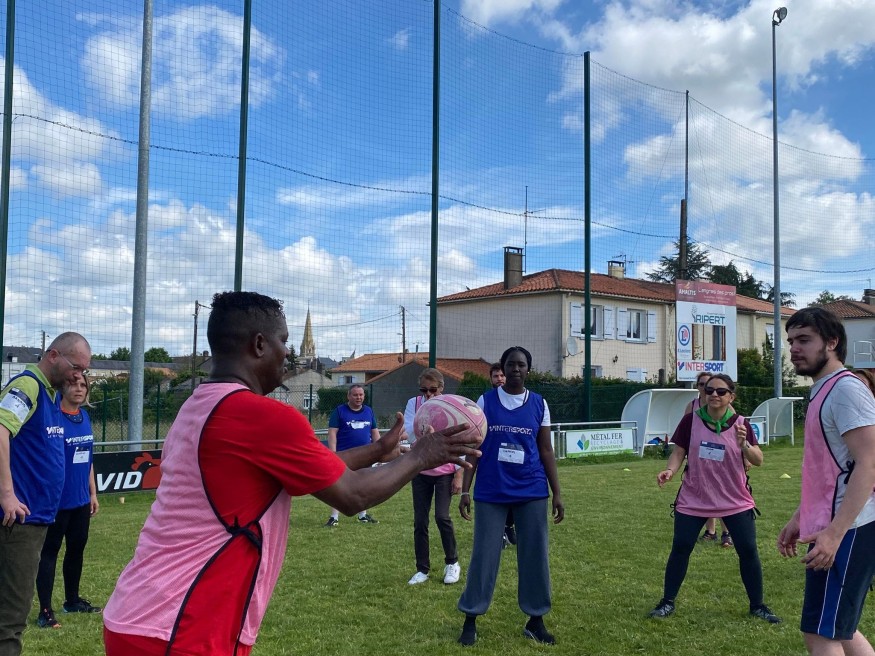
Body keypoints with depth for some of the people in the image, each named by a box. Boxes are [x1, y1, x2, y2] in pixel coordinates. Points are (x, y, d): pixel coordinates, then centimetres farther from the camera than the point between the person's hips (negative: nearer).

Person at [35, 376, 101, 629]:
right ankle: (45, 611, 9)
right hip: (57, 501, -7)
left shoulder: (85, 417, 8)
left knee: (77, 549, 17)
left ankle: (72, 600, 32)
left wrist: (93, 493, 17)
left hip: (81, 500, 7)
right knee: (49, 552, 2)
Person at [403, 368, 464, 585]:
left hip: (445, 472, -2)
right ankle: (422, 570, 16)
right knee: (420, 521, 3)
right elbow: (406, 433, -14)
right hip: (420, 471, 2)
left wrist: (459, 474, -6)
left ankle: (452, 563, 11)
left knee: (442, 516, -12)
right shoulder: (413, 403, -2)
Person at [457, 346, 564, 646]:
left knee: (535, 556, 6)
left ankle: (535, 621, 20)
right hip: (491, 492, -1)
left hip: (531, 492, 1)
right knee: (484, 555, 3)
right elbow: (474, 449, 2)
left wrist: (557, 493, 2)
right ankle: (470, 621, 16)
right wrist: (465, 490, -3)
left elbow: (546, 451, 7)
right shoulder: (485, 401, 1)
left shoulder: (539, 404, 4)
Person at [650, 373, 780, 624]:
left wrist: (744, 444, -27)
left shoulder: (741, 424, -5)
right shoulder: (691, 420, -7)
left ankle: (757, 606, 20)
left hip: (735, 502, 1)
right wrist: (670, 470, -21)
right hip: (693, 500, 0)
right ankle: (667, 602, 15)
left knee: (748, 550, 1)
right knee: (680, 548, -1)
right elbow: (679, 452, -1)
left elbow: (758, 461, -8)